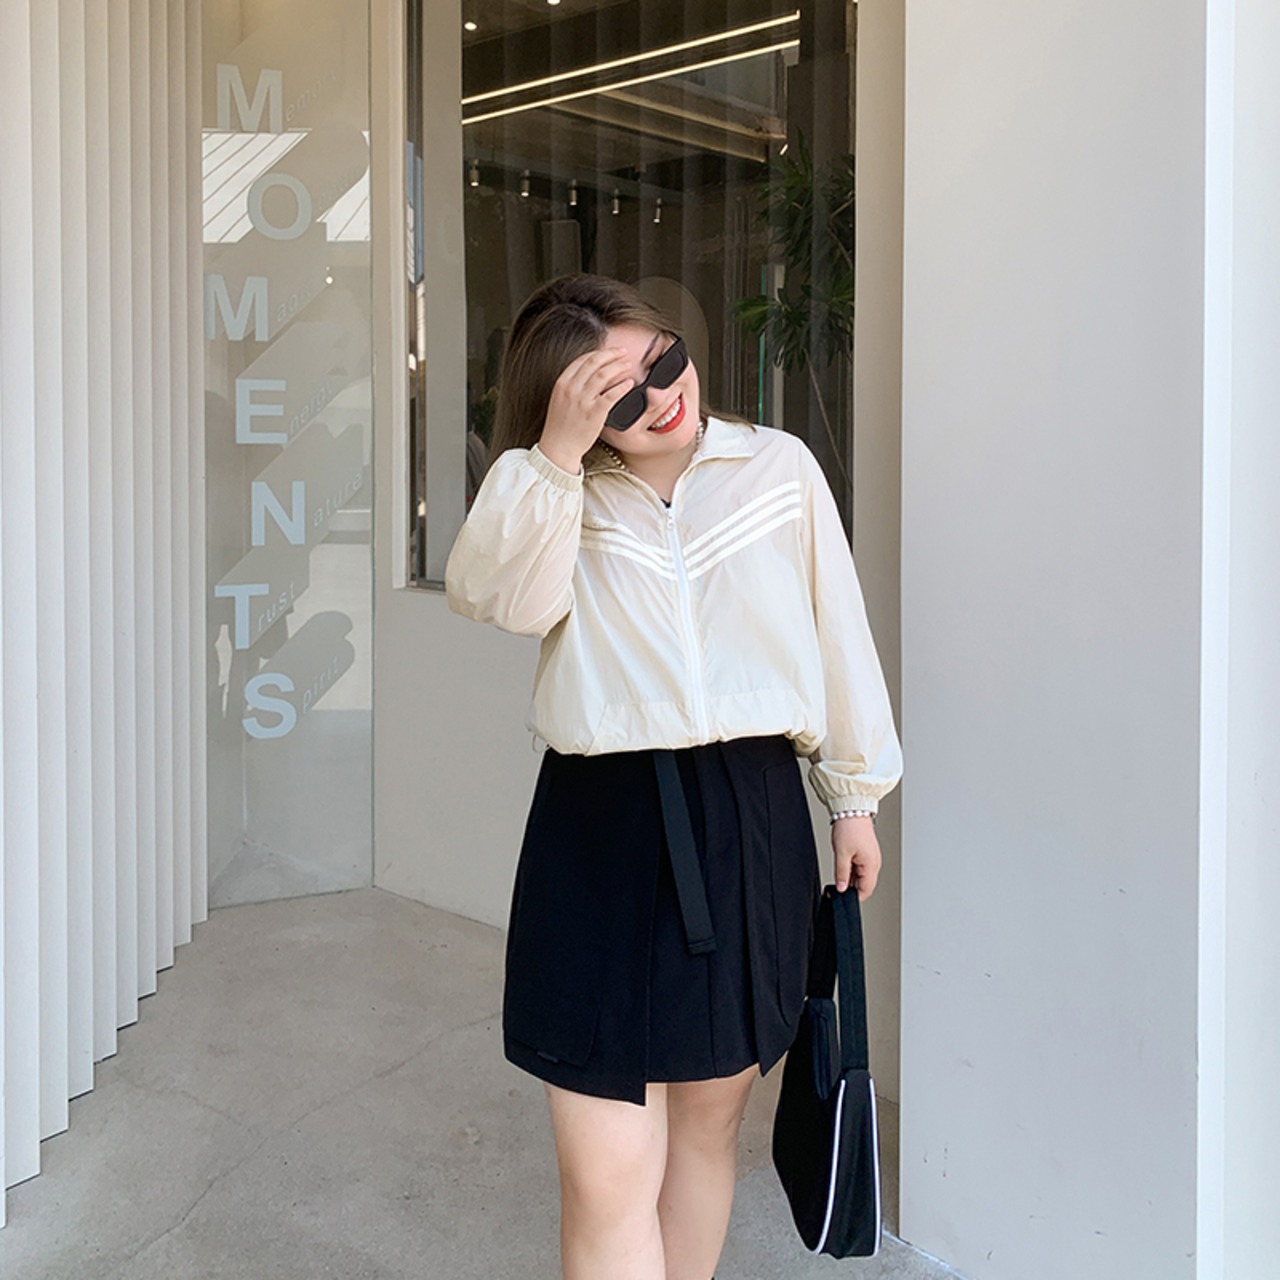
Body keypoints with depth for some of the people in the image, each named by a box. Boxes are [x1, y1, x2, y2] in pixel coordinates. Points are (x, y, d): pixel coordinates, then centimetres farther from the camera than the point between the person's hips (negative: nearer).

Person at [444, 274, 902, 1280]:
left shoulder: (780, 467, 4)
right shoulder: (559, 497, 3)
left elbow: (837, 633, 11)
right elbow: (498, 595, -17)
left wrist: (855, 793, 15)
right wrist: (557, 455, -23)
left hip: (752, 821, 2)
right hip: (600, 826, -1)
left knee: (709, 1117, 18)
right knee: (606, 1174, -3)